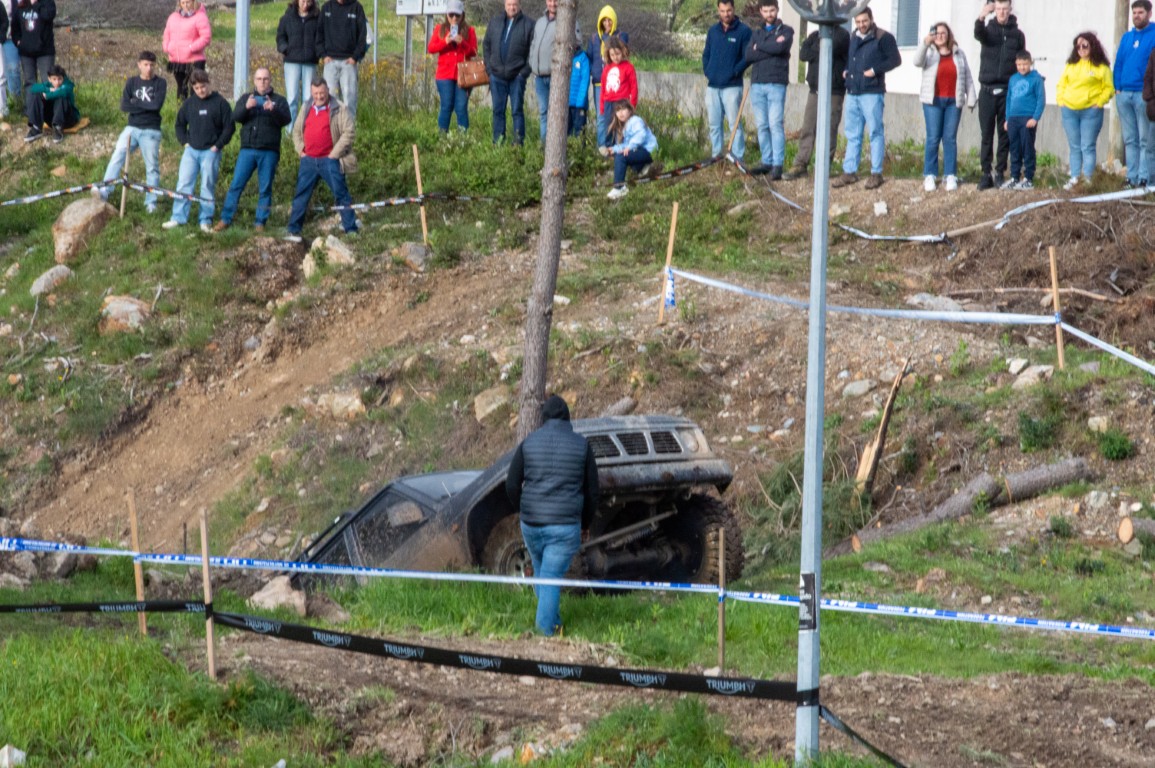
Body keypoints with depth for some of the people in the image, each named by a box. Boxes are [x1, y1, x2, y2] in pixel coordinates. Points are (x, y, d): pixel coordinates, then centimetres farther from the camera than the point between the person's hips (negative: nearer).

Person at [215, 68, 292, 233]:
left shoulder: (279, 100, 10)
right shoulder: (246, 98, 14)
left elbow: (286, 120, -6)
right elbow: (235, 117, 0)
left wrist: (273, 109, -25)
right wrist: (246, 107, -21)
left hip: (269, 152, -1)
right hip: (248, 149, 1)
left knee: (265, 188, 1)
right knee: (236, 185, -3)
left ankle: (260, 223, 7)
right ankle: (226, 219, 1)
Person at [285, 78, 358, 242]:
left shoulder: (339, 109, -4)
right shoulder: (306, 110, 14)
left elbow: (348, 132, -9)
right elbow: (296, 131, 24)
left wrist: (335, 153, -11)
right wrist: (301, 150, 9)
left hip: (329, 161, -5)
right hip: (308, 161, 5)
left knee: (341, 195, -3)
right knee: (301, 196, 5)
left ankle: (351, 230, 1)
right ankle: (294, 231, 9)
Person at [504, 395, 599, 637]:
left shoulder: (528, 443, 2)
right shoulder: (582, 445, 0)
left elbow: (511, 485, 4)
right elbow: (591, 490, 5)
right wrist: (586, 523, 19)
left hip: (531, 524, 2)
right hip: (565, 526, -2)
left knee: (541, 569, 23)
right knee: (552, 577, 4)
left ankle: (553, 620, 34)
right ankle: (546, 628, 1)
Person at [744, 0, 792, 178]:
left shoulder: (786, 31, 6)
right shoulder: (756, 33, 17)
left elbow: (780, 47, -14)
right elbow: (748, 56, 1)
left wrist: (759, 47, -1)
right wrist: (771, 48, -7)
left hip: (776, 84, -4)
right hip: (757, 85, 4)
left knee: (776, 124, -10)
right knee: (762, 126, 5)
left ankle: (778, 165, -11)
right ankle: (766, 162, 10)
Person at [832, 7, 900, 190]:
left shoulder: (883, 37, -5)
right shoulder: (853, 38, 17)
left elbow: (895, 59, -8)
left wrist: (875, 70, -16)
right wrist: (846, 71, 11)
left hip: (872, 93, -7)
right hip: (853, 92, 7)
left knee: (875, 132, -3)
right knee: (852, 134, 9)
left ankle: (876, 173, -1)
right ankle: (849, 172, 13)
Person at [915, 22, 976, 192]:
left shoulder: (959, 54, 11)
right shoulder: (929, 52, 5)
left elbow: (967, 78, 13)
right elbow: (918, 62, -16)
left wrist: (971, 98, 7)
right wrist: (925, 43, -30)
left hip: (953, 102, 2)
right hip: (933, 101, -2)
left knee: (950, 138, 1)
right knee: (933, 138, -3)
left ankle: (950, 176, 4)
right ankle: (929, 176, 2)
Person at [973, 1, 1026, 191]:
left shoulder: (1017, 34, 6)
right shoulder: (988, 28, 2)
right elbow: (978, 35, -22)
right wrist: (980, 18, -44)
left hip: (1008, 91, 1)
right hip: (987, 90, 0)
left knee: (1004, 134, 2)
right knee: (986, 134, 1)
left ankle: (1000, 172, 8)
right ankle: (986, 173, 4)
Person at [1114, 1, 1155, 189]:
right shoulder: (1126, 37, 16)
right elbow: (1118, 63, 16)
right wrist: (1117, 87, 5)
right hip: (1124, 94, 6)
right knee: (1130, 139, 7)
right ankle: (1132, 178, 10)